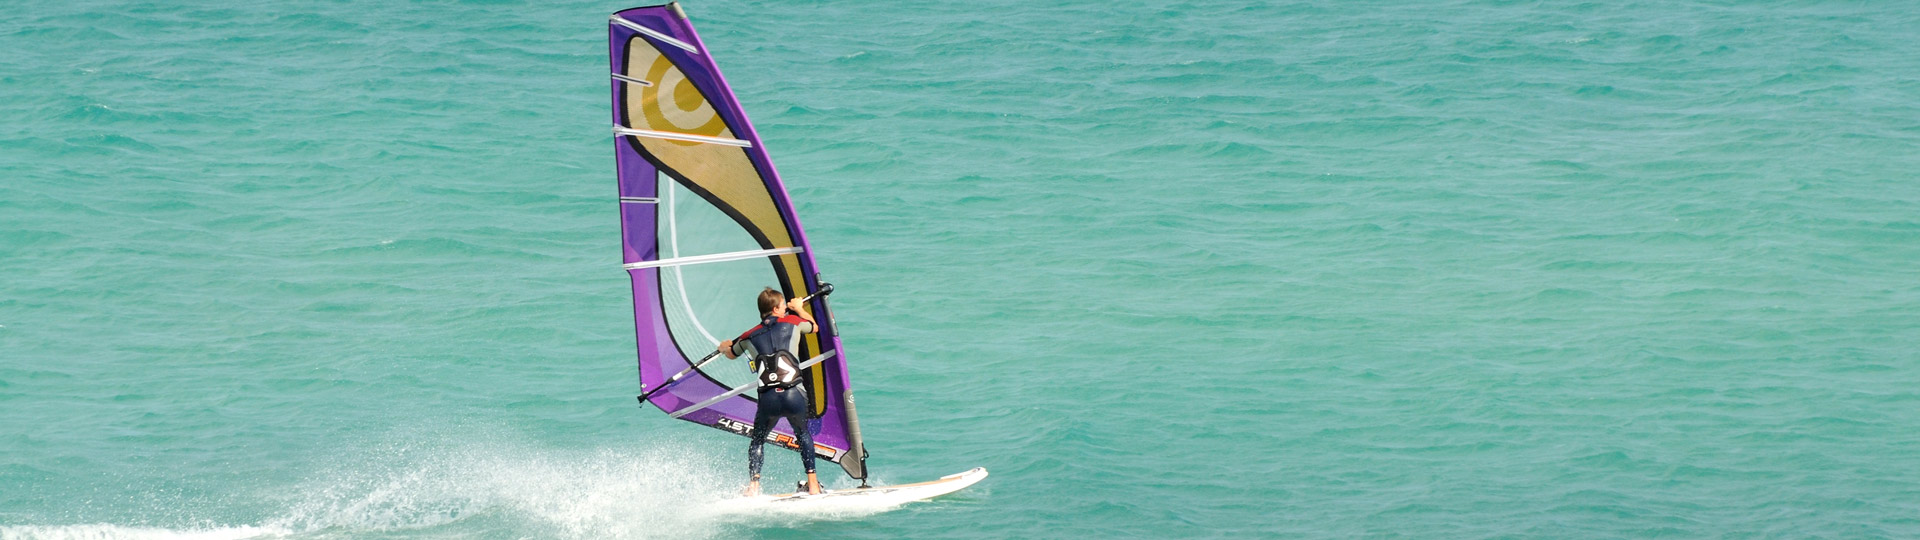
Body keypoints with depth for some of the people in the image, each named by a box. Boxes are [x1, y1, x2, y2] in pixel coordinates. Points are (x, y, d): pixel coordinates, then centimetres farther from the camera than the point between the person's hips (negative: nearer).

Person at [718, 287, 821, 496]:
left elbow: (730, 353, 39)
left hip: (768, 399, 0)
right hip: (794, 396, 0)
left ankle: (754, 485, 6)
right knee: (803, 435, 28)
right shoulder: (792, 322, 12)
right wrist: (799, 308, 54)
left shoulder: (750, 337, 17)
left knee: (757, 441, 24)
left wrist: (724, 346, 64)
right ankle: (812, 484, 20)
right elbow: (814, 327, 36)